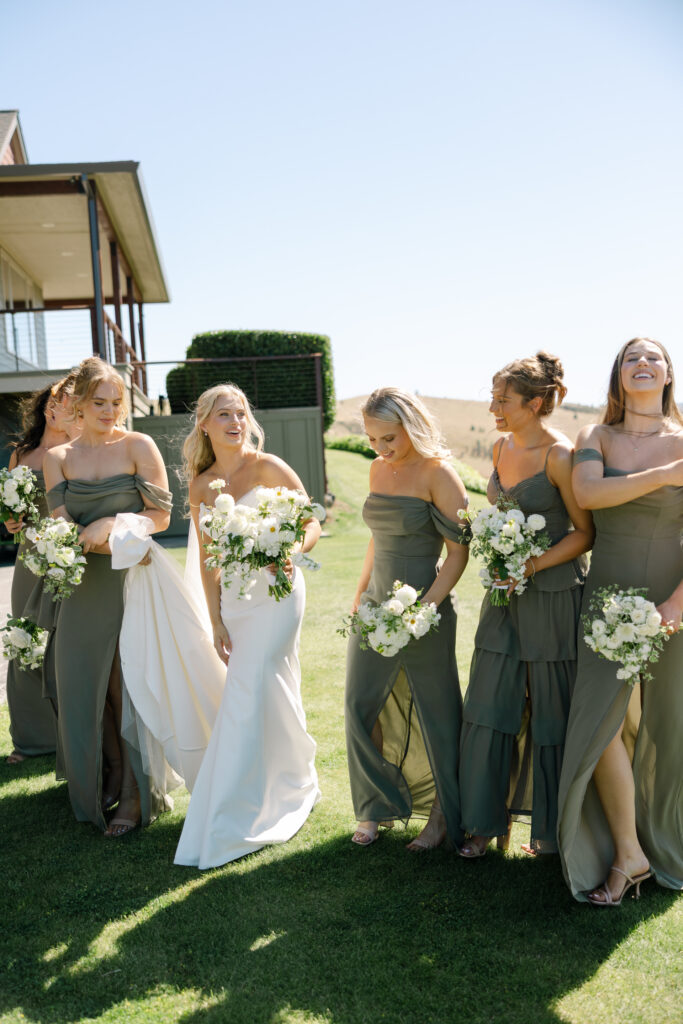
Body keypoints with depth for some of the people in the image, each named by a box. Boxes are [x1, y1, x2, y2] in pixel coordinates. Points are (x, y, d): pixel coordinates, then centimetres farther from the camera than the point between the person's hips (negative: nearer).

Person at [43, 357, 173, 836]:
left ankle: (136, 793, 11)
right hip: (86, 585, 4)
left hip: (132, 579, -3)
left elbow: (161, 515, -3)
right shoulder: (58, 457, 8)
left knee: (129, 682, 0)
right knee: (88, 682, 8)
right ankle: (112, 774, 26)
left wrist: (110, 525, -15)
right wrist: (94, 539, -20)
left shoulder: (139, 447, -2)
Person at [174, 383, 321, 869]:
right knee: (276, 694, 16)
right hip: (235, 600, 5)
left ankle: (230, 826, 3)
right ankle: (296, 786, 38)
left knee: (249, 697, -7)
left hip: (276, 593, -5)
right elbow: (208, 558, 9)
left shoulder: (268, 468, -8)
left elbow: (313, 523, -5)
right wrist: (216, 620, 5)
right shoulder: (201, 487, 6)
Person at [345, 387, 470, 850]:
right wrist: (361, 592, 14)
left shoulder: (437, 474, -13)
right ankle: (377, 808, 29)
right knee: (363, 708, 10)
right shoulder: (378, 469, 8)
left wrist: (424, 608, -20)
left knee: (434, 713, 7)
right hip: (374, 609, 7)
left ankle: (442, 816, 27)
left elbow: (459, 551, -14)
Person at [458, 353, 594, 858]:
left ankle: (551, 828, 26)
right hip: (506, 594, 7)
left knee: (551, 714, 7)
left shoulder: (560, 456, -16)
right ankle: (487, 821, 23)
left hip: (554, 595, -7)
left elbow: (585, 532, -12)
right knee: (491, 707, 9)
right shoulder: (501, 447, 7)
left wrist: (532, 566, -19)